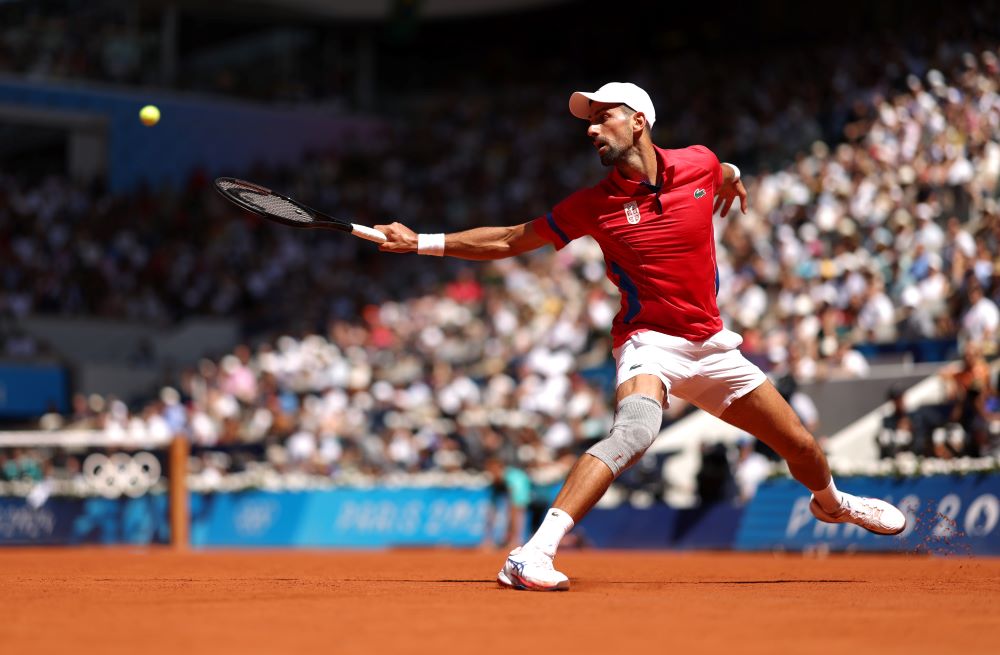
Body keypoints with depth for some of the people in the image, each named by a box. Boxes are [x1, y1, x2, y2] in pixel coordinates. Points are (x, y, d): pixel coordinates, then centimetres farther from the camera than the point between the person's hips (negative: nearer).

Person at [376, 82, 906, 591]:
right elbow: (511, 240, 0)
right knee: (635, 429, -36)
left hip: (710, 347, 4)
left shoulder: (699, 164, -3)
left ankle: (831, 502, 50)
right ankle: (532, 555, -44)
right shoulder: (594, 204, -8)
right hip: (649, 342, -4)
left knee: (801, 448, 13)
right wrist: (424, 242, -3)